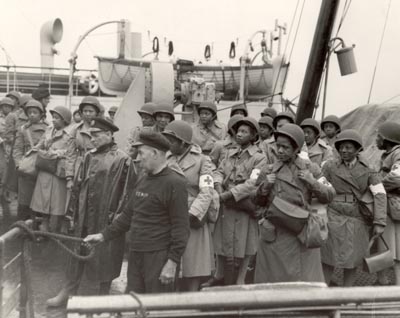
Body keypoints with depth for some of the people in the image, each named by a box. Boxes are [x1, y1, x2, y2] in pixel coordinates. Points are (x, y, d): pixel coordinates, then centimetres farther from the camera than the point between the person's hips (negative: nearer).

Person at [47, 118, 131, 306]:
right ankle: (68, 291, 25)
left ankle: (104, 293, 25)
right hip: (85, 216, 5)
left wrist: (119, 214, -14)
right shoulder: (89, 157, 8)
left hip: (107, 218, -5)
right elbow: (80, 185, 13)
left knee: (105, 256, 8)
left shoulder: (122, 159, -10)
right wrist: (75, 211, 11)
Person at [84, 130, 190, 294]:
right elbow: (129, 215, 21)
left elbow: (181, 228, -15)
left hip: (159, 257, -8)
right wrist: (103, 236, 16)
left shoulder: (174, 183, -12)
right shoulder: (143, 181, 14)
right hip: (135, 256, 8)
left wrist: (172, 262, -18)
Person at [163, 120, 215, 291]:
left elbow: (206, 193, -9)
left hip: (192, 224, -4)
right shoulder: (166, 159, 13)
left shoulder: (202, 160, -1)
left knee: (191, 275, 0)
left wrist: (191, 216, -19)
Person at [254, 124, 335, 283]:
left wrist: (313, 183, -10)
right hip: (274, 235, 0)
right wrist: (265, 186, -7)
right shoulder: (268, 171, 4)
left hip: (302, 232, 0)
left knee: (307, 278, 1)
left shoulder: (310, 170, 4)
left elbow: (329, 196, 6)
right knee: (273, 277, 4)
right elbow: (259, 201, 12)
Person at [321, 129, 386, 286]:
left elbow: (380, 194, -6)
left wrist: (380, 222, -15)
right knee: (329, 259, 4)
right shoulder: (330, 167, -1)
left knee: (351, 261, 9)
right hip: (335, 218, -1)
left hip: (358, 220, 1)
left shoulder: (366, 170, 0)